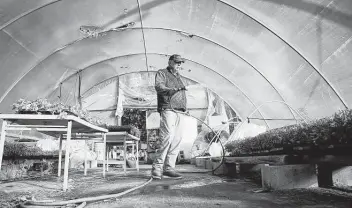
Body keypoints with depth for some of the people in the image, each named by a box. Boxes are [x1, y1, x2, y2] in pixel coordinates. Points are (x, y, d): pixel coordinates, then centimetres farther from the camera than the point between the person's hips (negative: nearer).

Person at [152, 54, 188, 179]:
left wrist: (184, 105, 16)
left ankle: (169, 168, 9)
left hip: (178, 111, 8)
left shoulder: (177, 76, 29)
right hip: (168, 109, -8)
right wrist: (173, 90, -30)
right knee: (167, 137, -18)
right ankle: (157, 168, -12)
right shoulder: (162, 73, 5)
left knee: (176, 139, 3)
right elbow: (159, 86, -15)